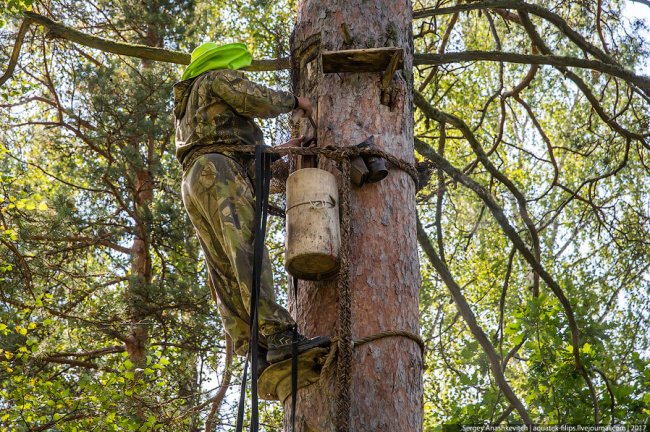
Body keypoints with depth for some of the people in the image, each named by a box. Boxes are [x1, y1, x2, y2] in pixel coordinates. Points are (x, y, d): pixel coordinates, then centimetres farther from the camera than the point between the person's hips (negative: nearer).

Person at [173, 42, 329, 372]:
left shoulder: (189, 109, 40)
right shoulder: (218, 78, 15)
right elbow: (258, 101, -3)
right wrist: (293, 100, 15)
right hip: (218, 173, -9)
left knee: (227, 274, -8)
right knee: (248, 252, -24)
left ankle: (257, 353, -20)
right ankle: (277, 336, -39)